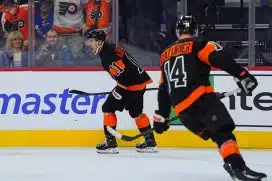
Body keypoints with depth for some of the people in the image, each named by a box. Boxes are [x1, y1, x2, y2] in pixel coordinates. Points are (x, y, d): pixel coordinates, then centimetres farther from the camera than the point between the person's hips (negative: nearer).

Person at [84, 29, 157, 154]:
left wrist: (118, 91, -24)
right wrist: (119, 87, 26)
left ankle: (110, 143, -3)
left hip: (133, 84, -10)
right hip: (139, 81, 10)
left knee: (108, 108, -5)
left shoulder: (109, 53, -20)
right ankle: (150, 142, 28)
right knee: (136, 113, 21)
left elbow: (123, 72, -27)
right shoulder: (106, 51, 12)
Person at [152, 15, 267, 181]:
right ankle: (238, 167, -40)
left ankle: (233, 165, 1)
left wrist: (161, 117, 33)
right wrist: (243, 75, -15)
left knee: (217, 135, 15)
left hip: (182, 110, 7)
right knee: (223, 132, -20)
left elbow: (163, 90, 29)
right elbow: (221, 58, -12)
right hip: (200, 97, -7)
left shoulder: (166, 55, 26)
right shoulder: (198, 44, 6)